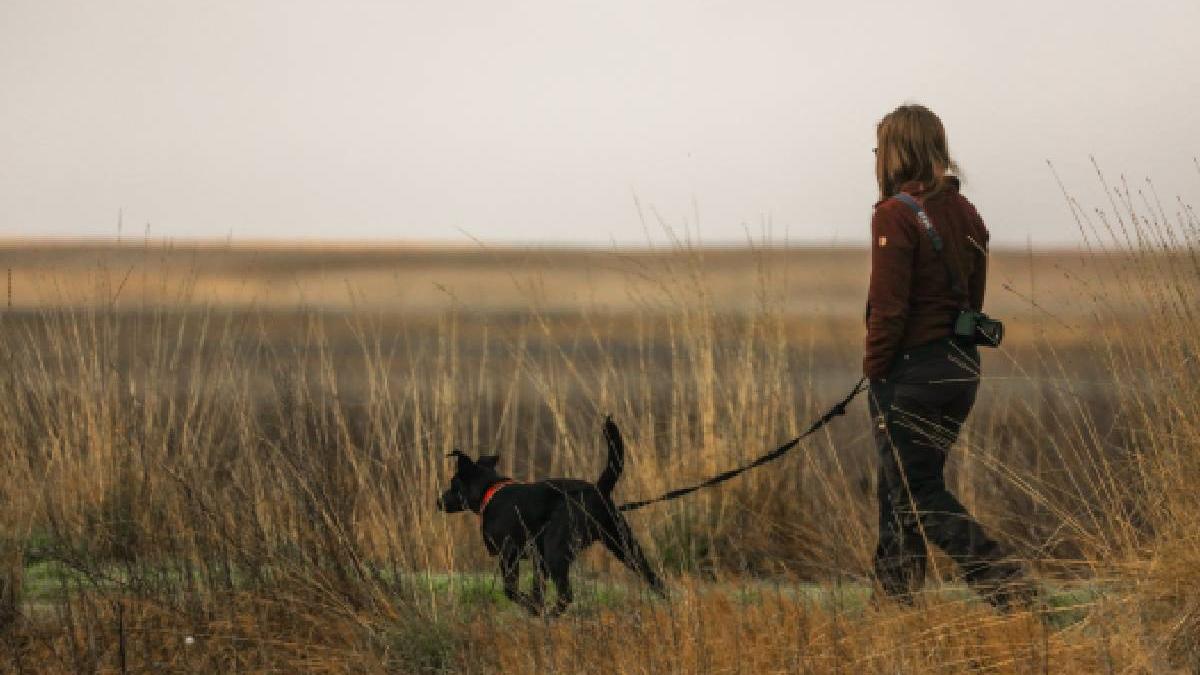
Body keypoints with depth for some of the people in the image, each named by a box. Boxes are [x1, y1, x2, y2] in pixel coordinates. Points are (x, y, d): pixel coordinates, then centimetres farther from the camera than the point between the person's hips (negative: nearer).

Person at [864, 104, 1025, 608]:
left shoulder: (896, 215, -15)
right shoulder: (965, 213, 10)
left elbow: (889, 307, -17)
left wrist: (875, 371, -8)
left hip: (910, 371, -8)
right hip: (962, 366, 8)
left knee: (915, 491, -1)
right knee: (902, 483, 16)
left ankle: (997, 572, -15)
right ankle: (898, 591, 18)